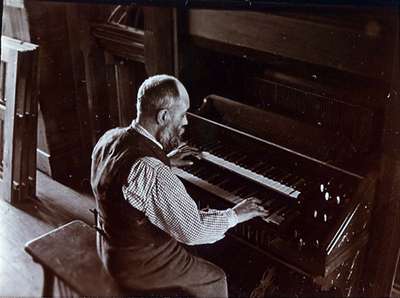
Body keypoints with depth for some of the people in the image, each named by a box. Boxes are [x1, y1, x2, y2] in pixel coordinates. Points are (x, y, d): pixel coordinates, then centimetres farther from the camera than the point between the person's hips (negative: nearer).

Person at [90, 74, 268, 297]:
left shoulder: (111, 138, -8)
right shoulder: (153, 174, -36)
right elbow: (193, 231, -28)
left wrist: (166, 160, 23)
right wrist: (235, 215, -12)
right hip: (137, 266, -8)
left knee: (194, 253, 28)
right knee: (215, 279, 12)